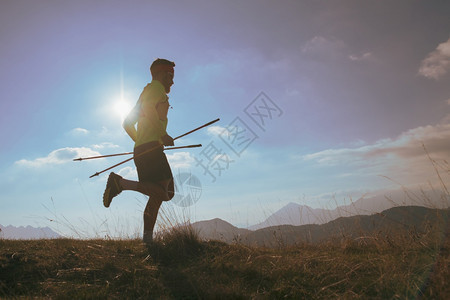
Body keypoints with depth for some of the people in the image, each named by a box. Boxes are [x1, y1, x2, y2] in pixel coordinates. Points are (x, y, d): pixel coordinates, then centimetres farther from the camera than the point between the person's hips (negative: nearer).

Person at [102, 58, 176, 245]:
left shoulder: (146, 92, 31)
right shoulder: (157, 86, 4)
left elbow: (127, 123, 32)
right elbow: (149, 108, -19)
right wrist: (163, 134, -18)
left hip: (140, 150, 10)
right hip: (152, 147, -10)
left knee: (157, 195, 8)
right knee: (163, 192, -18)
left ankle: (148, 238, 7)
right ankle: (120, 182, -18)